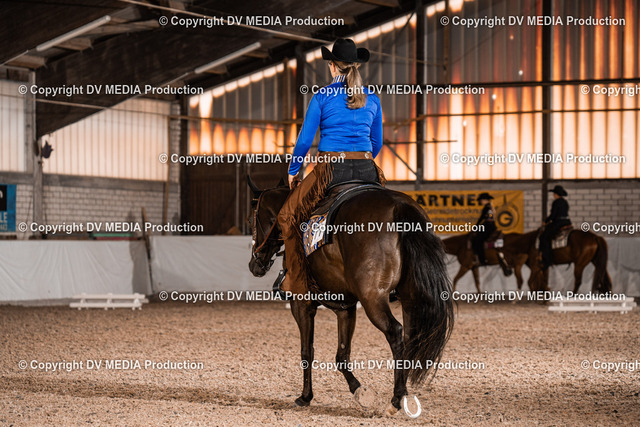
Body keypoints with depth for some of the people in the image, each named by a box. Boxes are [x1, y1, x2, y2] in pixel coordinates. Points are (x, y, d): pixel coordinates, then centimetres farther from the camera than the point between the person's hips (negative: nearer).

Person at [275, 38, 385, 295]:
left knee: (289, 216, 10)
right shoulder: (372, 98, 11)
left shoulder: (322, 96, -1)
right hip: (366, 171, 4)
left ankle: (295, 280, 4)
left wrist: (293, 172, 15)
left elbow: (304, 141, 1)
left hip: (331, 168, -4)